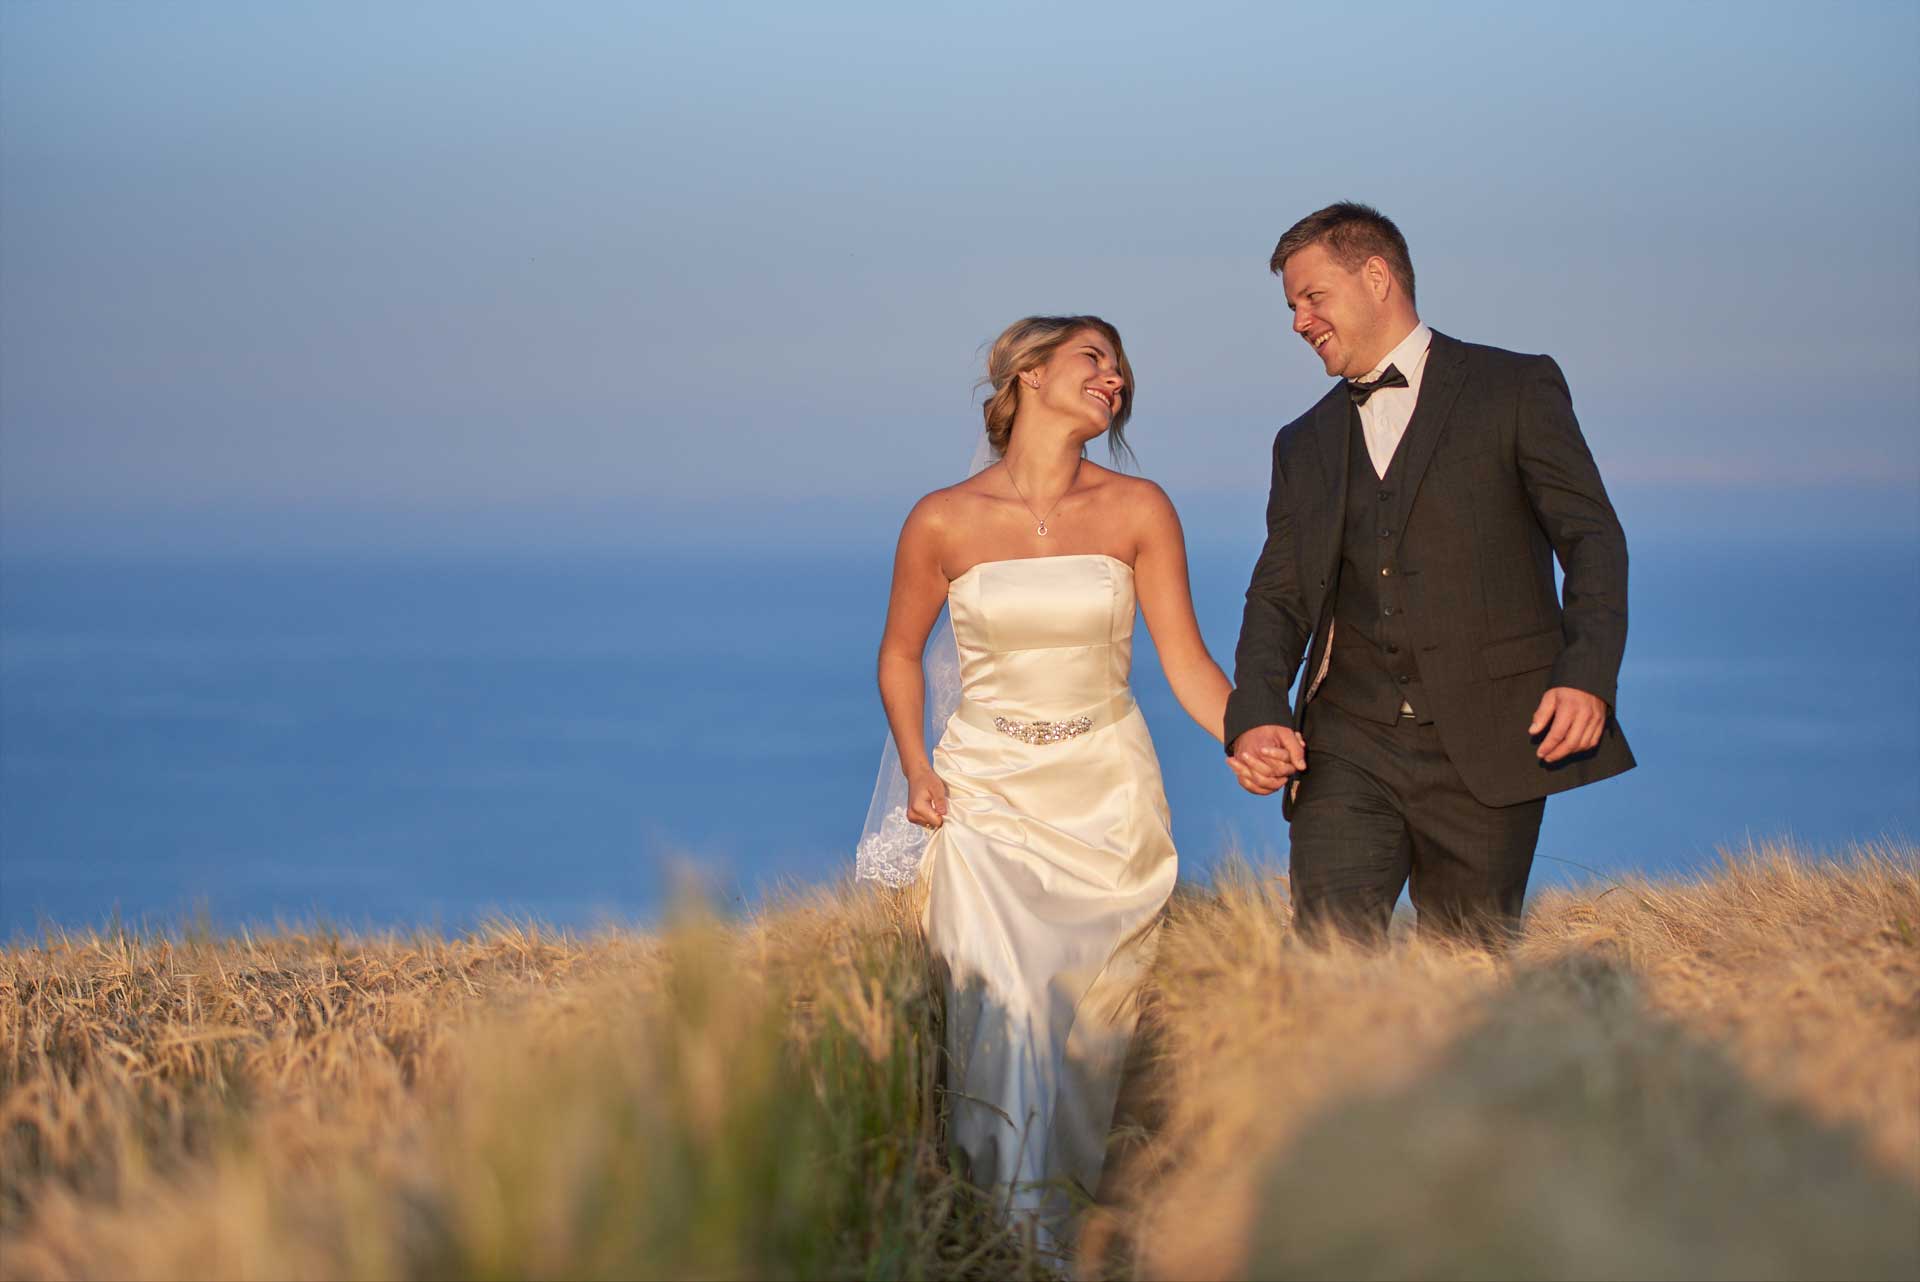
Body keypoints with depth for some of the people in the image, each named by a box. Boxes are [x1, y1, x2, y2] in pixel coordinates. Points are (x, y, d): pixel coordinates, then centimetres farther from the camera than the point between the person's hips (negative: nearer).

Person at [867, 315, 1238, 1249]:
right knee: (1004, 1018, -13)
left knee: (1086, 1028, 2)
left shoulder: (1137, 511, -1)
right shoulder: (944, 522, -3)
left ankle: (1061, 1228, 18)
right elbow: (900, 656, 11)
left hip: (1107, 796, 1)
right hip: (986, 795, -1)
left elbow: (1187, 662, -1)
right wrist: (918, 771, -2)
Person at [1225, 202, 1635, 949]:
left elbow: (1592, 538, -1)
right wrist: (1256, 716, -6)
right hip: (1349, 746, 3)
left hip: (1488, 747, -3)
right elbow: (1278, 597, 14)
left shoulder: (1516, 389, 6)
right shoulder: (1304, 445, 20)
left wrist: (1588, 673, -17)